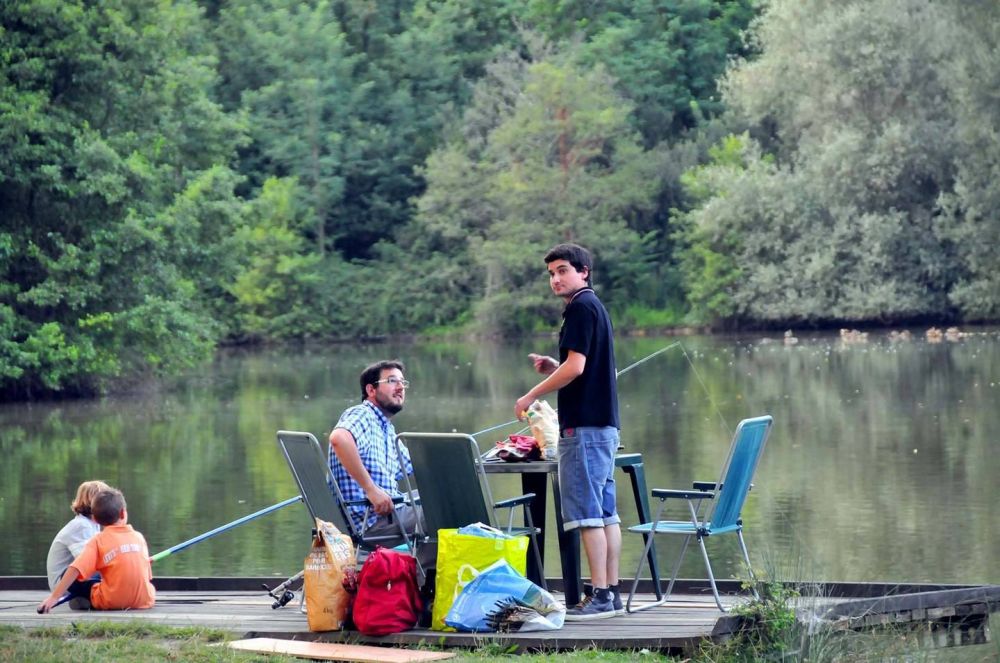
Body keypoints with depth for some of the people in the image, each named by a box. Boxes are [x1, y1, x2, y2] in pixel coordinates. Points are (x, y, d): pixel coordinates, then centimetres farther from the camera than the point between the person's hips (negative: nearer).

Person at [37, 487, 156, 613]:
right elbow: (148, 575, 13)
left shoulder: (98, 541, -2)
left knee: (69, 578, 8)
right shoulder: (139, 537, 7)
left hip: (111, 602, -3)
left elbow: (75, 570, -13)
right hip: (143, 601, 3)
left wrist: (54, 597, -12)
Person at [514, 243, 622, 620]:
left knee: (586, 512, -10)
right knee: (605, 512, 10)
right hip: (604, 423, 10)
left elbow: (576, 367, -18)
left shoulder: (581, 307, -11)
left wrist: (531, 395, -9)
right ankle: (612, 594, 11)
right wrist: (552, 367, 12)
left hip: (584, 425, -10)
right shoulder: (594, 307, 20)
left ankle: (600, 596, -13)